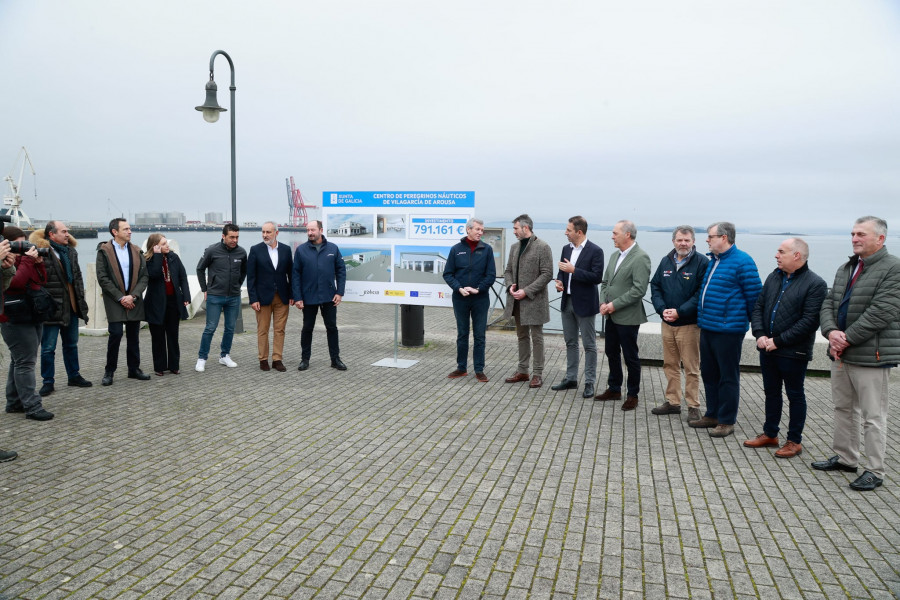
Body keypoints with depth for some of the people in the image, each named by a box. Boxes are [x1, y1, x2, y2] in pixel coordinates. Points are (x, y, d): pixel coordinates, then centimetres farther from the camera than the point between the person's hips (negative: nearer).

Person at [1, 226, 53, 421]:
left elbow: (41, 281, 15)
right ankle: (32, 407, -9)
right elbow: (16, 282, -25)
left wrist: (38, 263, 1)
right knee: (25, 362, -10)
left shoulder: (23, 258, 14)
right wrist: (28, 261, -21)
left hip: (31, 317, 9)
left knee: (20, 361, 15)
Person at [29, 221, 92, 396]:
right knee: (48, 348, 2)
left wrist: (80, 300, 12)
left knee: (71, 344, 17)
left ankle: (74, 376, 29)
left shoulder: (70, 251, 10)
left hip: (71, 307, 7)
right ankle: (48, 382, 12)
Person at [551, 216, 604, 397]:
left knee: (589, 345, 2)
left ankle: (589, 382, 9)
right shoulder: (566, 249, 9)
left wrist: (574, 270, -22)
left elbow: (597, 277, -19)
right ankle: (571, 379, 25)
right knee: (570, 342, 15)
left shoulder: (595, 251, -12)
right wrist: (559, 281, -1)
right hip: (567, 301, 7)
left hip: (584, 304, -7)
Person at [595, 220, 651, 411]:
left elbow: (639, 289, -22)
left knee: (630, 357, 3)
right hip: (611, 316, 8)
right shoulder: (615, 256, 11)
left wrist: (615, 304, -18)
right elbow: (605, 282, 17)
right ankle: (614, 389, 31)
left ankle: (632, 395, 17)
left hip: (628, 317, -8)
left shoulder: (640, 258, -15)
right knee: (611, 352, 16)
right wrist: (603, 302, 0)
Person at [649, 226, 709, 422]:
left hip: (689, 324, -6)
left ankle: (693, 406, 10)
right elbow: (655, 286, 11)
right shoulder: (666, 262, 9)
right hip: (667, 323, 6)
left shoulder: (702, 262, -8)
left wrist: (679, 312, -17)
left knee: (691, 368, 1)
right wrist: (662, 309, -5)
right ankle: (672, 402, 24)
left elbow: (702, 293, -13)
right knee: (670, 365, 13)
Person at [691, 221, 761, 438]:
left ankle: (726, 422, 11)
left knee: (728, 377, 2)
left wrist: (753, 322, -3)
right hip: (707, 328, 9)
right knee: (709, 373, 15)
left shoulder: (742, 262, -12)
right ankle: (712, 415, 27)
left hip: (728, 330, -9)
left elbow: (754, 296, -10)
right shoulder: (713, 260, 14)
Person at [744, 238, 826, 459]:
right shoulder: (774, 277, 9)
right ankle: (770, 434, 31)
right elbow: (758, 307, 10)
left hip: (794, 353, -6)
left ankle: (795, 441, 20)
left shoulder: (815, 284, -12)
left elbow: (809, 321, -19)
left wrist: (778, 341, -19)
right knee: (771, 392, 17)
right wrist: (759, 334, -5)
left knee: (795, 395, 8)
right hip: (767, 349, 6)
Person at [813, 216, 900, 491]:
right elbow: (829, 303, 10)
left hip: (871, 355, -8)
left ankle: (874, 471, 10)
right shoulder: (846, 268, 14)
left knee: (873, 417, 0)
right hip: (840, 354, 8)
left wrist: (847, 339, -18)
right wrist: (831, 332, -9)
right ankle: (845, 458, 32)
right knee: (843, 408, 18)